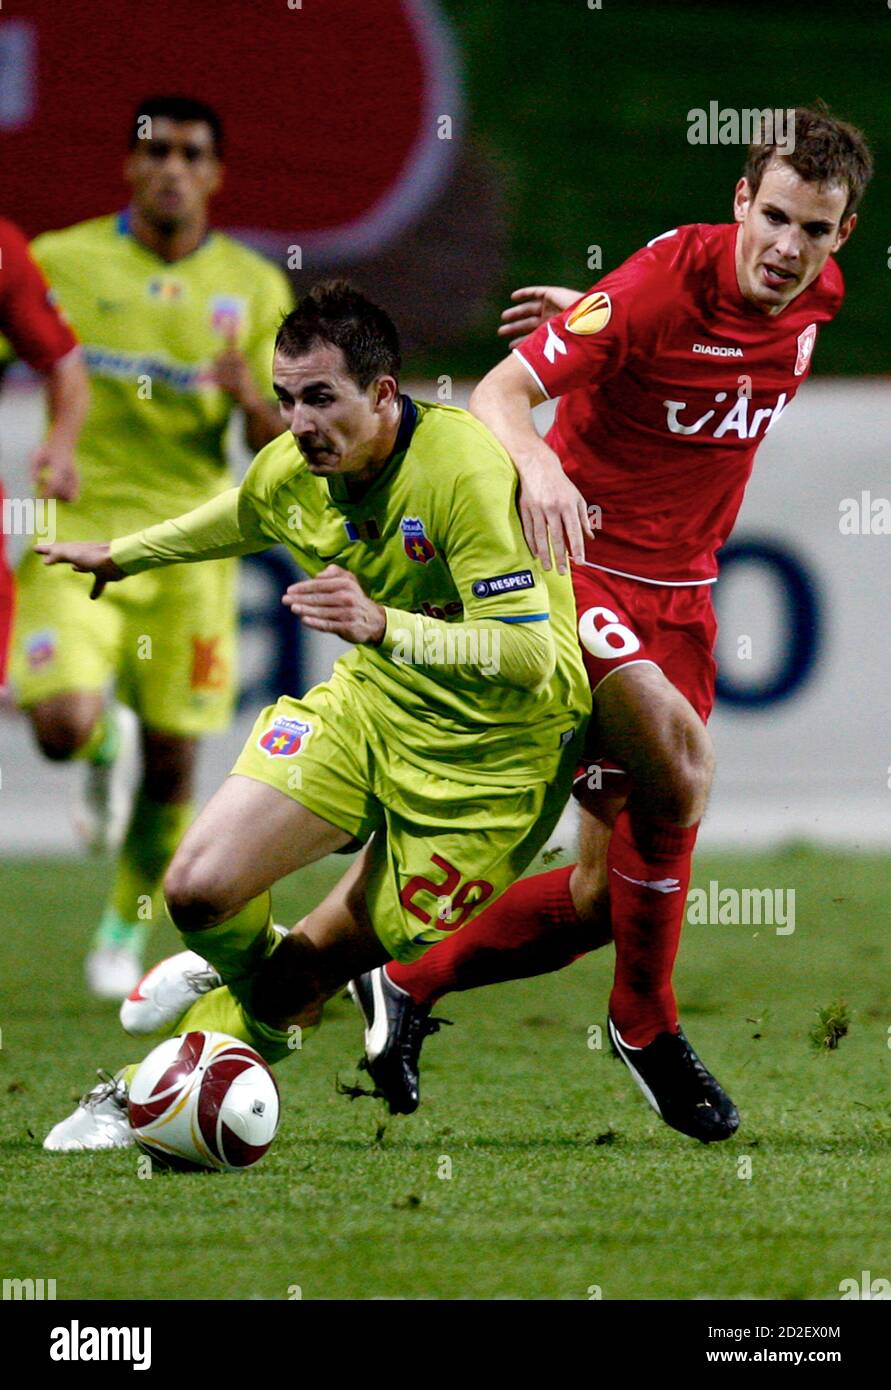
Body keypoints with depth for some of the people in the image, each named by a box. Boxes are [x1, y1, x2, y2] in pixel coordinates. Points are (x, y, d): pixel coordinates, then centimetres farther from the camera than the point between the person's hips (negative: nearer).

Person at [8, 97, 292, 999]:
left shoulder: (254, 289, 4)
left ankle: (124, 930, 28)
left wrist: (250, 398, -19)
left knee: (170, 765, 3)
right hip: (76, 530, -2)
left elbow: (280, 453, 3)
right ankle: (107, 749, 17)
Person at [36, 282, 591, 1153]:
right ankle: (243, 967, 25)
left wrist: (388, 628, -48)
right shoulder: (290, 473, -8)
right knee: (200, 887, -11)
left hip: (490, 746, -5)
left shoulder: (465, 472, -30)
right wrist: (123, 556, 37)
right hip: (369, 702, 5)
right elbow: (234, 521, 20)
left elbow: (536, 659, -35)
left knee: (322, 961, -4)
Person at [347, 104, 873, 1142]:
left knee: (605, 894, 2)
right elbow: (499, 392, -24)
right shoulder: (661, 283, -21)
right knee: (680, 773, -27)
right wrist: (537, 463, -45)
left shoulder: (817, 294, -1)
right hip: (582, 567, -6)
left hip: (680, 592, 6)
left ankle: (406, 984, 22)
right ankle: (645, 1023, -5)